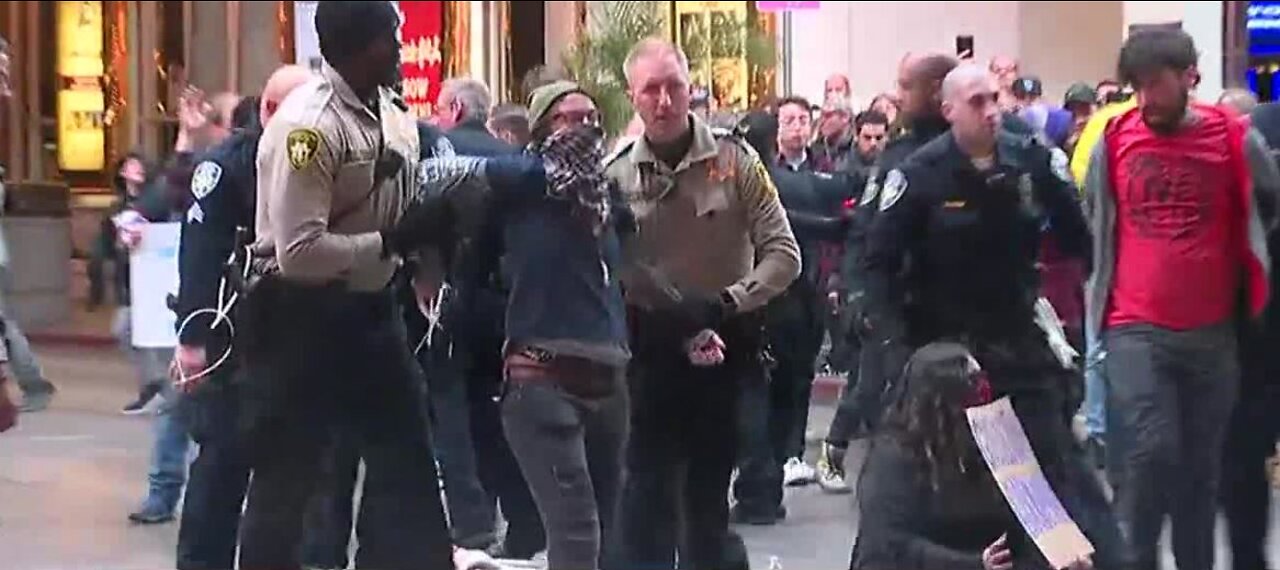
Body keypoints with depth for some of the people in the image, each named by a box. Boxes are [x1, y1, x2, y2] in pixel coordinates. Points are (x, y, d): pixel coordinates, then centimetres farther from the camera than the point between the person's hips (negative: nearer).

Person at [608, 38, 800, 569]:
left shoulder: (735, 160, -5)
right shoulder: (616, 175, -3)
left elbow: (783, 253, -6)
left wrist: (726, 303, -18)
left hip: (724, 347, 0)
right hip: (649, 350, 0)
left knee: (708, 490, 10)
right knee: (648, 487, 4)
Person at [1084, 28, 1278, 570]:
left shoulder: (1237, 140, -3)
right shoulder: (1114, 140, 0)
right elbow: (1091, 224, 13)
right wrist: (1097, 297, 15)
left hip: (1212, 332, 1)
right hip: (1134, 329, -1)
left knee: (1200, 464, 7)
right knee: (1149, 453, -13)